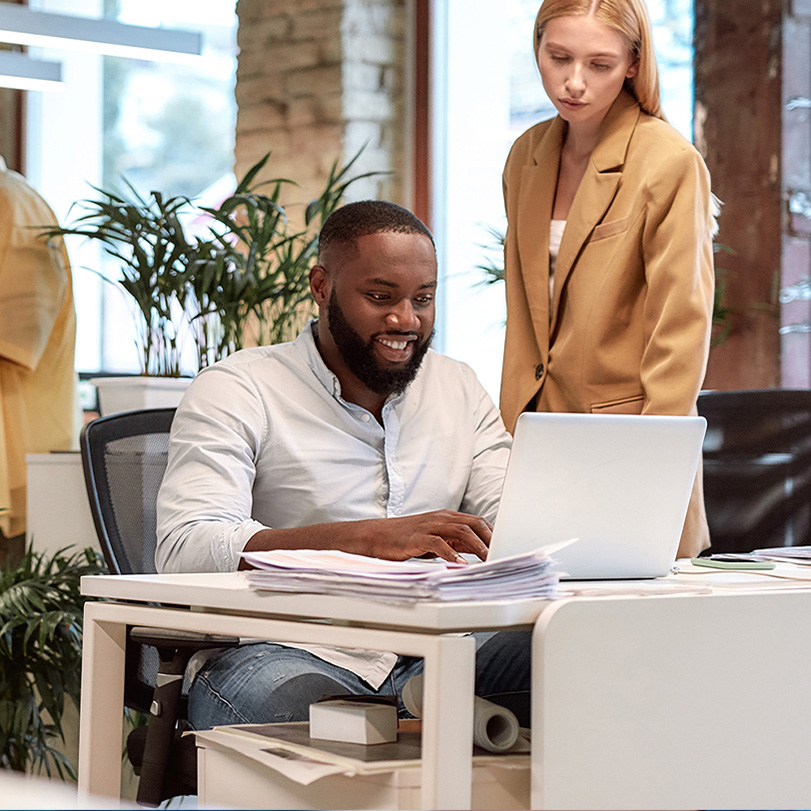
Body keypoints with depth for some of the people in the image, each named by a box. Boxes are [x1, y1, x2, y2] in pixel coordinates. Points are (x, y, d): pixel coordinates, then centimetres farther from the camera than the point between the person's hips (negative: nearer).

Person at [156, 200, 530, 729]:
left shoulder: (459, 388, 19)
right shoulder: (235, 392, 1)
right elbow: (184, 549, -15)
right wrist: (368, 538, -26)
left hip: (429, 653, 5)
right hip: (285, 652, -4)